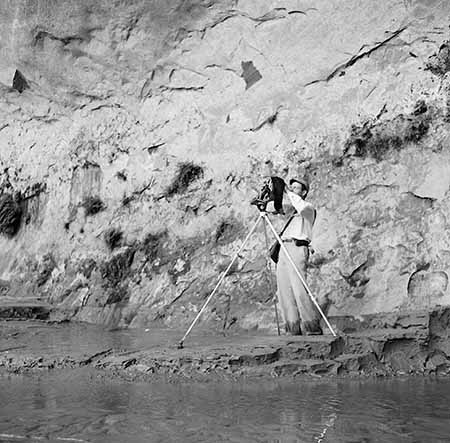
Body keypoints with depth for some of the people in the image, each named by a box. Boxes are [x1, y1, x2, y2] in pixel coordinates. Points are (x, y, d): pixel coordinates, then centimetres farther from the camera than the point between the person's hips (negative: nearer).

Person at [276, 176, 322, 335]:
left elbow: (301, 207, -17)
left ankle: (313, 327, -14)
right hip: (283, 249, 8)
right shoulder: (290, 210, 27)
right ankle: (293, 328, 1)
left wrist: (289, 192, -10)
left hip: (297, 248, -8)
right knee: (284, 291, 0)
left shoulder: (309, 208, 4)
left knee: (300, 289, -17)